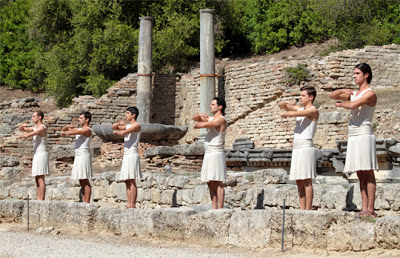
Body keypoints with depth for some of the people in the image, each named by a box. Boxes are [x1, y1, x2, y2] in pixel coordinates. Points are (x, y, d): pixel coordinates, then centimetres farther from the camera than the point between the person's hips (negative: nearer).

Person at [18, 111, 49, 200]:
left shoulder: (42, 128, -14)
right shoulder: (36, 128, 18)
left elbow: (27, 135, -22)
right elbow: (21, 129, 24)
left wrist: (20, 136, 1)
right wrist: (23, 125, -1)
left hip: (41, 155, -10)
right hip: (37, 156, 10)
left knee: (40, 179, -12)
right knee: (37, 179, 7)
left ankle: (41, 200, -14)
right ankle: (39, 200, 6)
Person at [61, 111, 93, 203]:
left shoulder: (87, 130, -9)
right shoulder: (79, 129, 19)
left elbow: (72, 132, -21)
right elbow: (63, 130, 22)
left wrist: (65, 132, -1)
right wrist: (68, 126, 1)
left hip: (84, 156, -9)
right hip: (78, 157, 9)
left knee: (85, 181, -9)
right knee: (81, 182, 7)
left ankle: (87, 203, -10)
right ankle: (84, 202, 8)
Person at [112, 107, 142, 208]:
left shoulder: (137, 126, -6)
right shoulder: (128, 126, 21)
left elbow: (123, 132, -19)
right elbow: (113, 127, 23)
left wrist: (117, 131, 3)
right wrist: (119, 123, 1)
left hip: (132, 155, -9)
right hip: (126, 155, 9)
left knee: (132, 182, -12)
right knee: (127, 182, 4)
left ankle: (133, 205, -14)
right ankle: (129, 204, 3)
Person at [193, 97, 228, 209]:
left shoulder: (221, 120, -11)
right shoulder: (211, 118, 18)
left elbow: (203, 125, -18)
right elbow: (195, 118, 21)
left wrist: (197, 125, 4)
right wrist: (200, 115, -2)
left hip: (216, 154, -9)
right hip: (208, 154, 9)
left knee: (218, 183, -10)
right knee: (211, 184, 7)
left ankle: (220, 209, -11)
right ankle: (214, 209, 9)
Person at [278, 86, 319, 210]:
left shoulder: (313, 111, -6)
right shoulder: (300, 109, 18)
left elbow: (293, 113, -20)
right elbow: (280, 105, 25)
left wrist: (286, 114, 1)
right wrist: (288, 103, 4)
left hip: (306, 147, -8)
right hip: (296, 148, 8)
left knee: (306, 181, -9)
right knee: (299, 181, 6)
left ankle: (308, 210, -9)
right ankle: (302, 209, 8)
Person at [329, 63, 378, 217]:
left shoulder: (370, 94, -5)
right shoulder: (353, 94, 20)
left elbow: (353, 105, -20)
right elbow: (332, 96, 24)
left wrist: (340, 104, -1)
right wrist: (342, 91, 4)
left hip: (364, 135, -8)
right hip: (353, 136, 8)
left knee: (368, 173, -9)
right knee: (360, 175, 5)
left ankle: (370, 209, -12)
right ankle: (364, 208, 5)